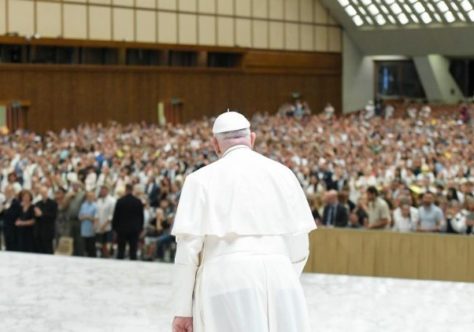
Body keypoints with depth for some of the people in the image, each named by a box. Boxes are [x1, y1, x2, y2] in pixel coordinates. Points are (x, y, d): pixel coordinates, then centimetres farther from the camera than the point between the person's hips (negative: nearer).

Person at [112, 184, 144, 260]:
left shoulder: (120, 201, -7)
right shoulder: (138, 202, -1)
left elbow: (115, 216, -3)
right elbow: (142, 216, 4)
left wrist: (114, 227, 7)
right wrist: (140, 227, 14)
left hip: (122, 228, -1)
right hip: (135, 229, 1)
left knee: (121, 251, 4)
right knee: (133, 251, 2)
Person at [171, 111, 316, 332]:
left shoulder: (202, 179, 3)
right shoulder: (282, 174, 10)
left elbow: (189, 248, -2)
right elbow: (299, 246, 9)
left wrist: (182, 309, 4)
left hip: (226, 283, -2)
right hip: (278, 279, 2)